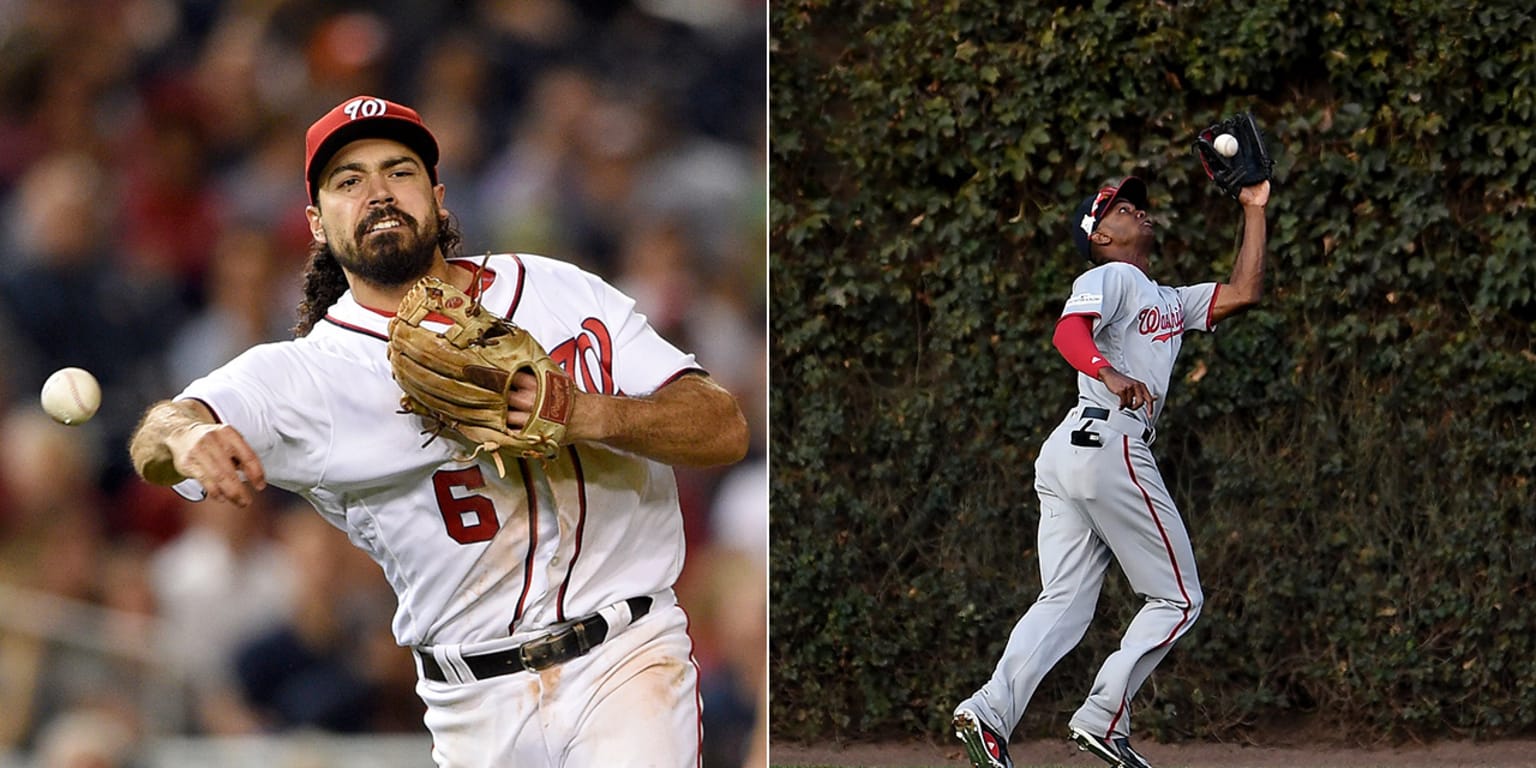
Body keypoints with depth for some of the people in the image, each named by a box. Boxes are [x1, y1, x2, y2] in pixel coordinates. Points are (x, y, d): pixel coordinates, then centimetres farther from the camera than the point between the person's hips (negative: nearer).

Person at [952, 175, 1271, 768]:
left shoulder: (1171, 302, 29)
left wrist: (1255, 211, 28)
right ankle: (1103, 719, -8)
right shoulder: (1109, 276, 1)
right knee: (1177, 597, -2)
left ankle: (990, 712, -16)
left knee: (1065, 602, 0)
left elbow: (1244, 292, 27)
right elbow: (1069, 330, -18)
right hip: (1109, 445, -9)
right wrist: (1110, 374, -37)